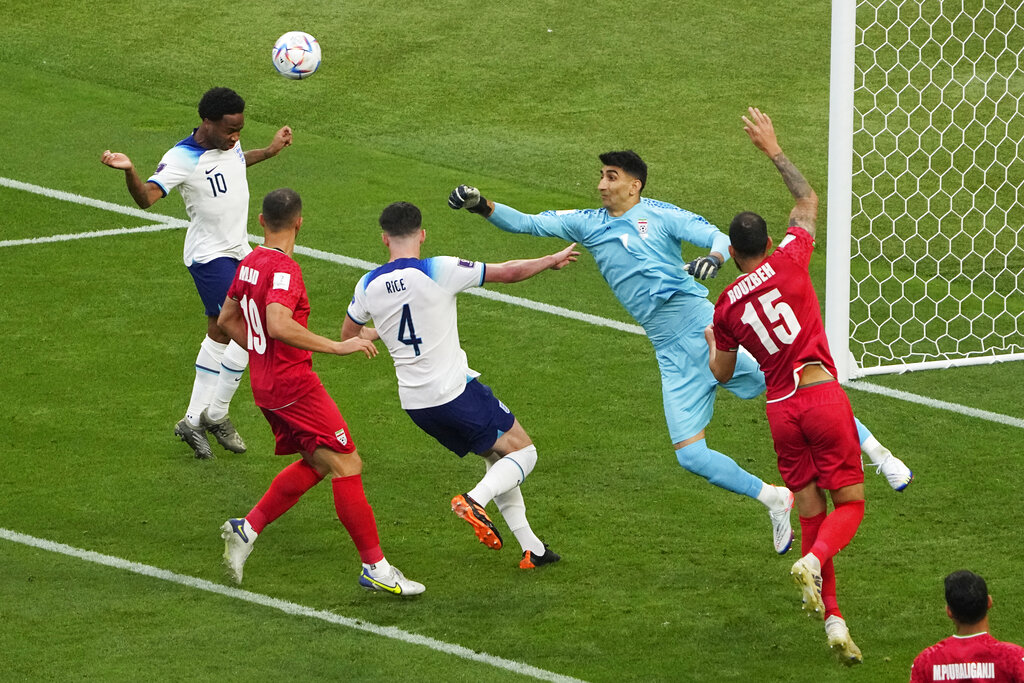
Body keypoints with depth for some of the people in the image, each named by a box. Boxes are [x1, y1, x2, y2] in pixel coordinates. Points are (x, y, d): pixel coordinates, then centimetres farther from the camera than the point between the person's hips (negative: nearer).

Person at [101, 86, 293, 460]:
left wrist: (269, 151, 37)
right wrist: (129, 171, -54)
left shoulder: (228, 143, 2)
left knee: (220, 336, 14)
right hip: (210, 256, -9)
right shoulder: (182, 158, -23)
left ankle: (194, 421, 23)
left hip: (237, 252, 9)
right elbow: (146, 197, -35)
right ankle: (216, 416, -1)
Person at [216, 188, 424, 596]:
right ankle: (375, 567, -6)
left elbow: (227, 319, 21)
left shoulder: (249, 264, 9)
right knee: (347, 465, -7)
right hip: (294, 386, -10)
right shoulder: (284, 269, -19)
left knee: (317, 463, 17)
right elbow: (279, 325, -34)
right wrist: (337, 347, -31)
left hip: (265, 385, 10)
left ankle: (246, 530, 14)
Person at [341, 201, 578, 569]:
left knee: (497, 457, 22)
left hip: (416, 405, 6)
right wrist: (553, 260, 9)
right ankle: (474, 499, -20)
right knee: (523, 452, 7)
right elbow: (508, 272, -8)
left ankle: (531, 548, 18)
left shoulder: (368, 286, 0)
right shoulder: (439, 271, -15)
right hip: (457, 392, -6)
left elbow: (348, 335, 17)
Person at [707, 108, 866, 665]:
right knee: (850, 503, 2)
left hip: (780, 409, 3)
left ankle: (833, 620, 3)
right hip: (822, 393, -3)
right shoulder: (789, 260, -1)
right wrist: (775, 151, 22)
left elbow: (721, 373, 19)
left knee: (811, 515, 10)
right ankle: (813, 562, -29)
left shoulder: (726, 306, 6)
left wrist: (710, 342, 39)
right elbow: (808, 200, 14)